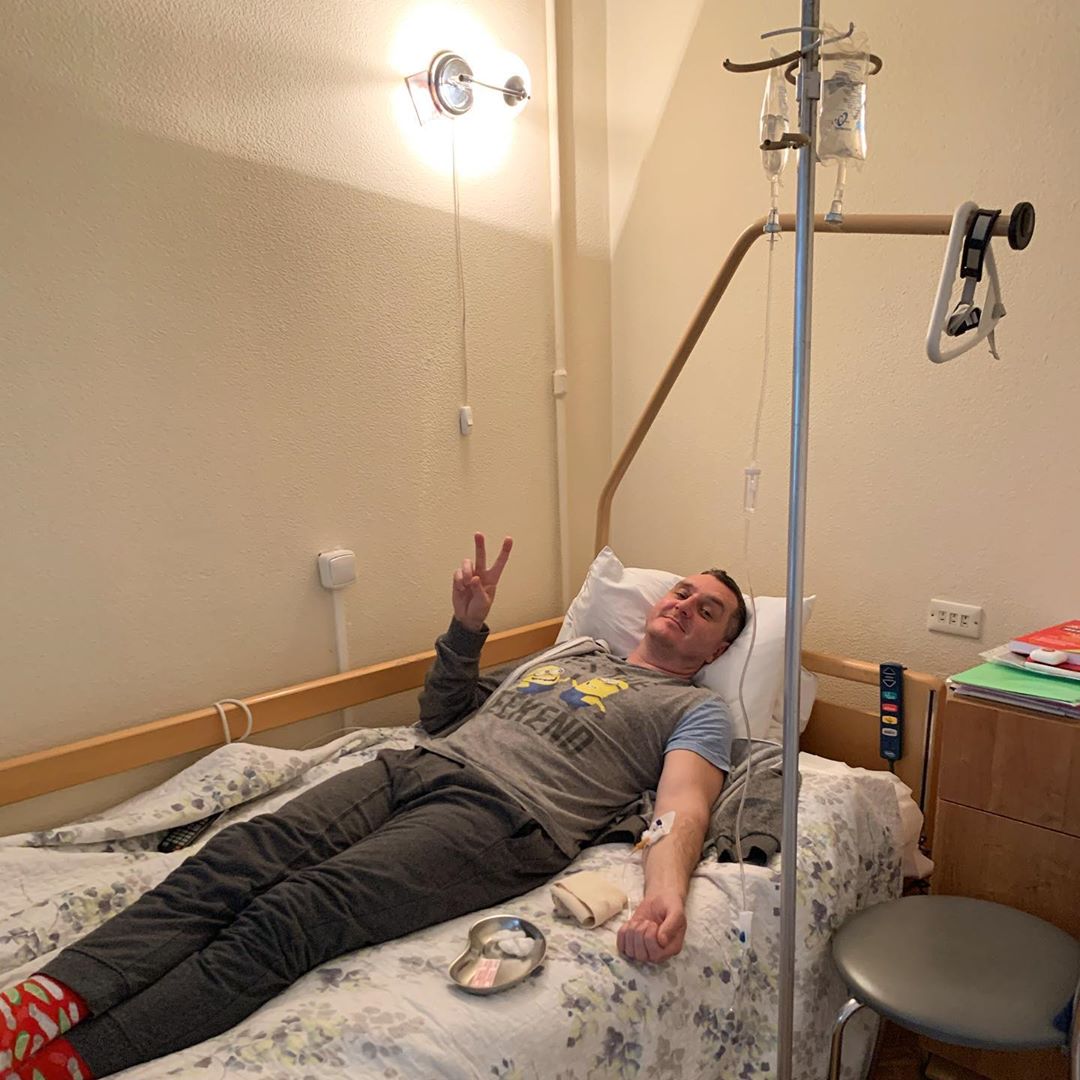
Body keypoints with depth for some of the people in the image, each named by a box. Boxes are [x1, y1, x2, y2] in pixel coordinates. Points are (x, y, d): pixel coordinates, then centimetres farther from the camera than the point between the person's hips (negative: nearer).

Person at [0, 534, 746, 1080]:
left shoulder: (695, 711, 15)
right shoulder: (573, 653, 33)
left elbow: (684, 809, -6)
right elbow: (441, 718, 32)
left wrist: (667, 893, -27)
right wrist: (467, 630, 18)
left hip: (504, 814, -6)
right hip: (416, 766, 6)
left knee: (291, 915, -27)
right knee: (235, 859, -20)